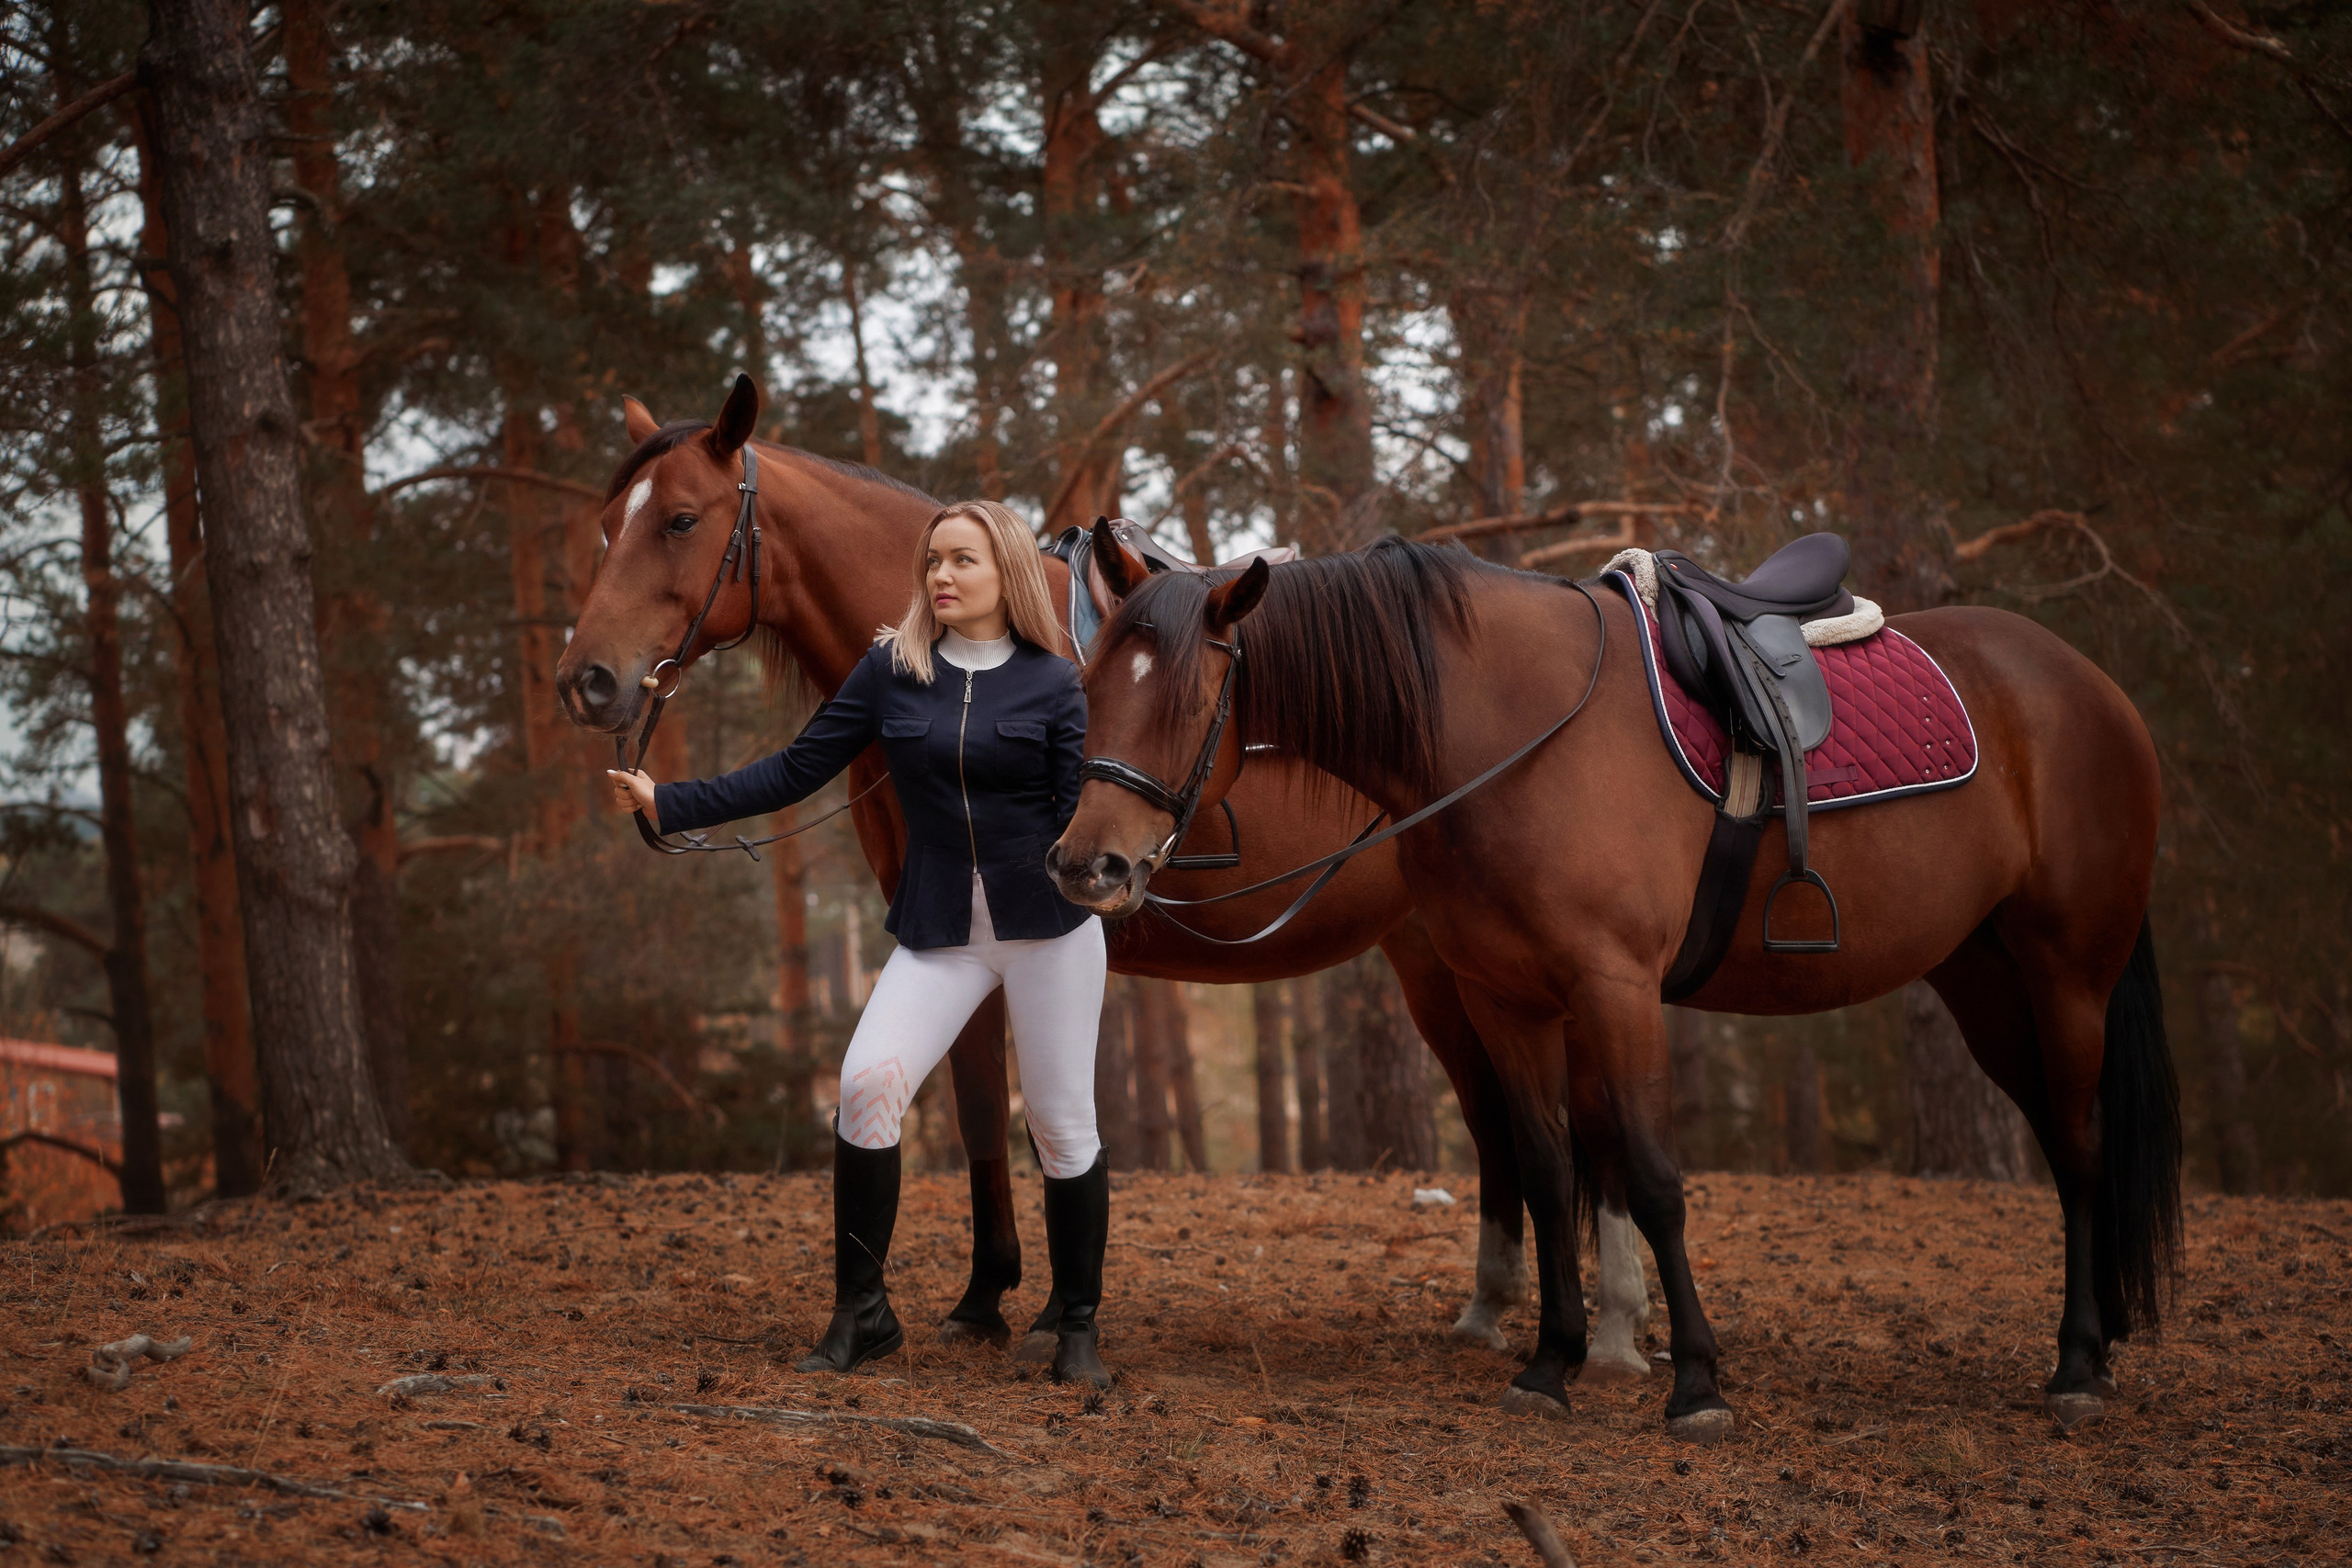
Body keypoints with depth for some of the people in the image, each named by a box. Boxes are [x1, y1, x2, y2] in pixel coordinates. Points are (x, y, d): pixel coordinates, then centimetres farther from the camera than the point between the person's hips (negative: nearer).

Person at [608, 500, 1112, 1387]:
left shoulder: (1052, 684, -1)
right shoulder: (892, 672, 2)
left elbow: (1080, 817, -3)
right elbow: (797, 772, 3)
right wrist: (668, 805, -2)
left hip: (1048, 923, -1)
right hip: (938, 931, 1)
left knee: (1062, 1122, 2)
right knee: (867, 1083, -18)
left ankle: (1079, 1329, 19)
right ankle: (860, 1315, -5)